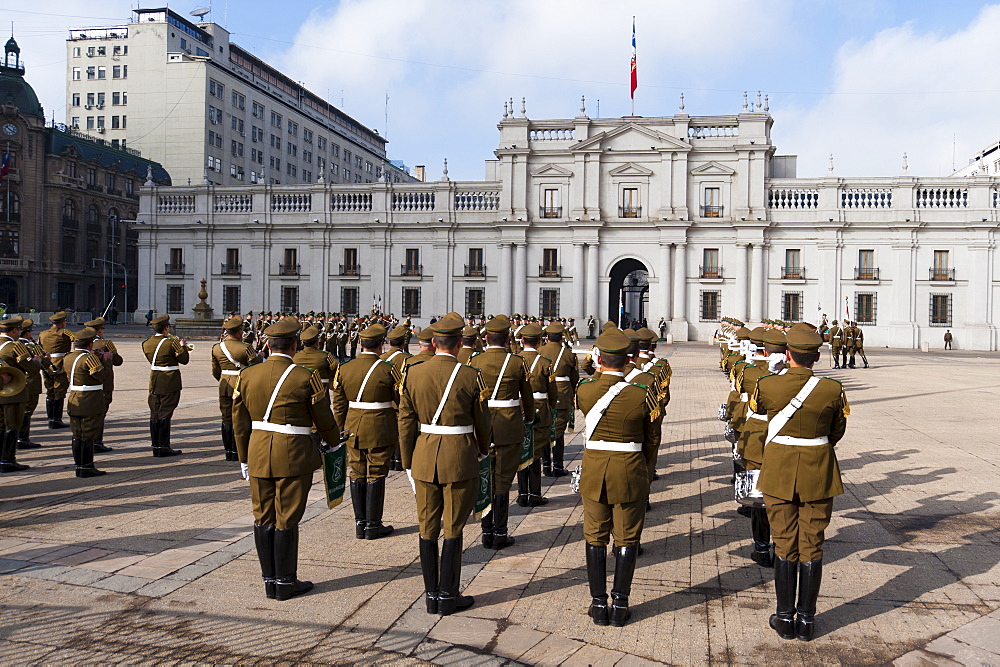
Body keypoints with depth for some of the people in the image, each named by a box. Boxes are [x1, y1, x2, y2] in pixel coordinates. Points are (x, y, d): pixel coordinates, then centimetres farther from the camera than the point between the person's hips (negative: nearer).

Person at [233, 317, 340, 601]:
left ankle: (269, 580, 22)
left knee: (263, 518, 13)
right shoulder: (305, 378, -11)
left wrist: (244, 458, 17)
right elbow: (324, 420, -2)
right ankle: (285, 582, 13)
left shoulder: (247, 375, 3)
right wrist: (333, 443, 17)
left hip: (258, 455, 5)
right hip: (293, 456, -4)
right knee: (287, 519, 4)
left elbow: (240, 423, 8)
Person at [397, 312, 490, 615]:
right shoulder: (470, 376, -9)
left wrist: (408, 464, 10)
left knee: (428, 528, 12)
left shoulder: (413, 373, -1)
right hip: (460, 458, -3)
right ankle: (448, 596, 14)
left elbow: (406, 422, 1)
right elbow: (482, 422, 0)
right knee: (452, 529, 7)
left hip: (424, 456, 3)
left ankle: (431, 595, 20)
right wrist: (482, 451, 20)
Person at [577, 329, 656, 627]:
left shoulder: (584, 390, -9)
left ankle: (599, 603, 18)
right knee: (627, 539, 11)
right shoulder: (641, 395, -12)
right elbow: (650, 440, -2)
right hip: (630, 472, -1)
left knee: (595, 538, 13)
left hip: (594, 470, 1)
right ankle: (620, 605, 15)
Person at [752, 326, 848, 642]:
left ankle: (785, 617, 18)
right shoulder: (832, 390, -10)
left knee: (784, 545, 10)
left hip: (778, 472, 0)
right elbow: (837, 432, 4)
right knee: (811, 546, 10)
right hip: (817, 473, 0)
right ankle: (806, 618, 18)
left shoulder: (766, 385, -11)